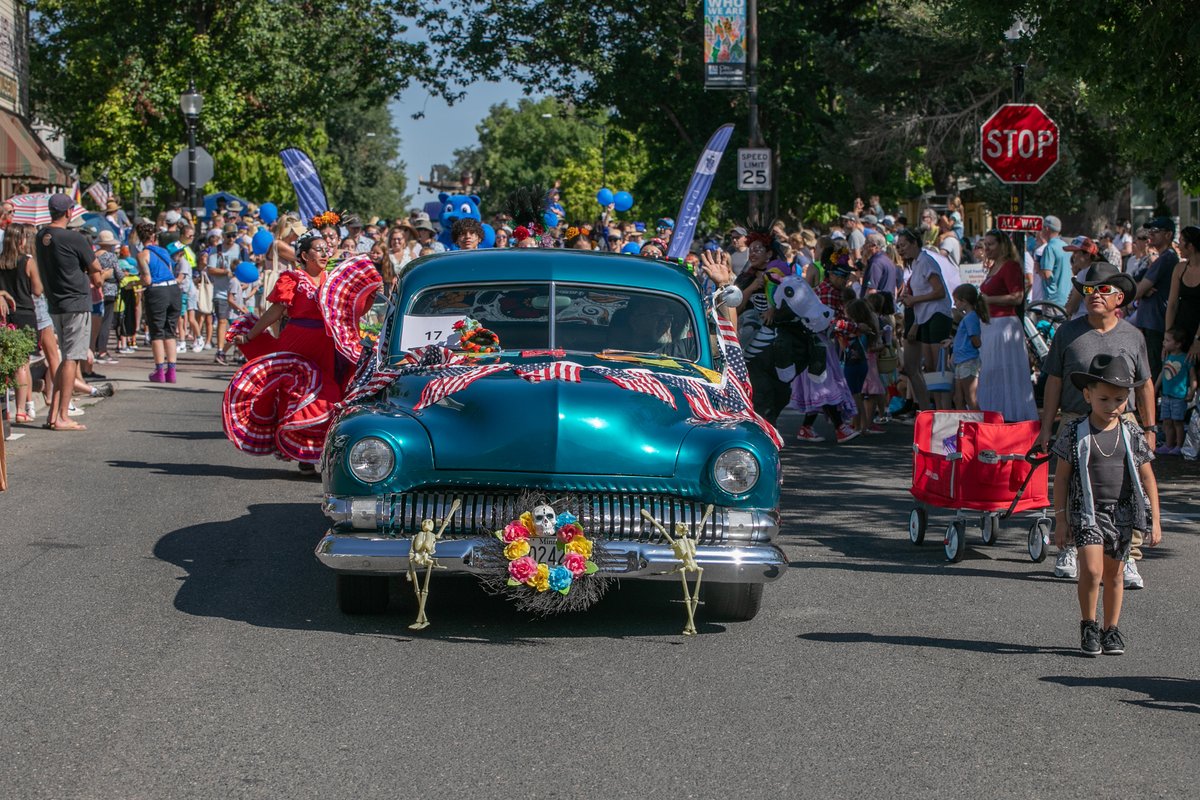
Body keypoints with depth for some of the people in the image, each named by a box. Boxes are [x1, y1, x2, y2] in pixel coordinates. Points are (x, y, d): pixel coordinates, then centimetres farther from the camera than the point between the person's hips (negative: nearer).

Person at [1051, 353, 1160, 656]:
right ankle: (1088, 626, 3)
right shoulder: (1075, 433, -6)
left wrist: (1154, 521, 3)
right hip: (1087, 512, -2)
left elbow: (1147, 479, 6)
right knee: (1091, 570, -15)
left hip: (1122, 513, 3)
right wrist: (1061, 520, -3)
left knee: (1113, 574, 10)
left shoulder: (1131, 435, 0)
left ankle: (1111, 629, 24)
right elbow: (1062, 478, -2)